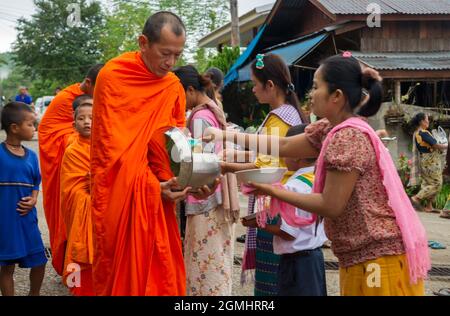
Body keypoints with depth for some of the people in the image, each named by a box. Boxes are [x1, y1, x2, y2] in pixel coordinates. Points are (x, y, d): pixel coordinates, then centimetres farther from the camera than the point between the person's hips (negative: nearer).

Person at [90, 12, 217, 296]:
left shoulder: (174, 86, 5)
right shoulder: (112, 77, -10)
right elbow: (111, 146, -14)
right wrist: (154, 186, -21)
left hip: (156, 196, 5)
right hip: (119, 193, -4)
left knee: (161, 269, 7)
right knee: (121, 271, 3)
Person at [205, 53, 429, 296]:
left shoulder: (348, 137, -21)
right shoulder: (331, 129, 9)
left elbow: (331, 206, -20)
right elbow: (284, 146, 16)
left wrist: (273, 191, -11)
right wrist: (227, 135, 14)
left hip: (381, 256, -9)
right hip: (362, 255, 9)